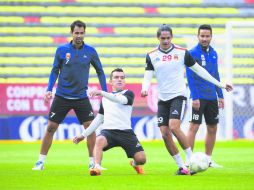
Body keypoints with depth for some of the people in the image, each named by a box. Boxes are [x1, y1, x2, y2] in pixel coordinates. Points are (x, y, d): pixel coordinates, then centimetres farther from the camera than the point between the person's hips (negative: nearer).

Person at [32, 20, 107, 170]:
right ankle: (41, 161, 10)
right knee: (51, 128, 0)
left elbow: (100, 71, 8)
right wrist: (49, 90, -5)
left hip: (81, 98, 0)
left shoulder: (90, 51, -1)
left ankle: (93, 162, 4)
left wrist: (105, 92, 3)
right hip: (62, 96, 0)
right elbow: (55, 71, 5)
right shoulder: (62, 50, -3)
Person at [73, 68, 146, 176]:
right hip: (108, 130, 2)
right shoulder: (104, 98, 22)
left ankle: (134, 163, 25)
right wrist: (84, 135, 22)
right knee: (99, 141, -36)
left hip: (125, 132, -2)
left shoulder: (128, 94, 8)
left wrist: (102, 93, -31)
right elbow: (98, 119, 28)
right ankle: (97, 168, -47)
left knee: (141, 159, -12)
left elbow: (120, 100, -17)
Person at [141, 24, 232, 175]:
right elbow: (148, 76, -1)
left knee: (174, 127, -24)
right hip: (163, 99, 4)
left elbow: (198, 70, 6)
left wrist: (220, 84, 6)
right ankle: (182, 166, 6)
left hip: (178, 96, -3)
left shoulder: (182, 52, -2)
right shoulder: (152, 55, 2)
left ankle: (191, 159, -11)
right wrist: (145, 89, -25)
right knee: (165, 134, -4)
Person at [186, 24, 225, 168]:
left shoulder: (213, 53, 9)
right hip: (199, 97, -7)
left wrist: (220, 95, 15)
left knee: (212, 128, 9)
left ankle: (208, 159, 20)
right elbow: (190, 77, -14)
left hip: (212, 97, 7)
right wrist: (194, 97, -20)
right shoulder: (192, 53, -10)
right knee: (194, 127, -11)